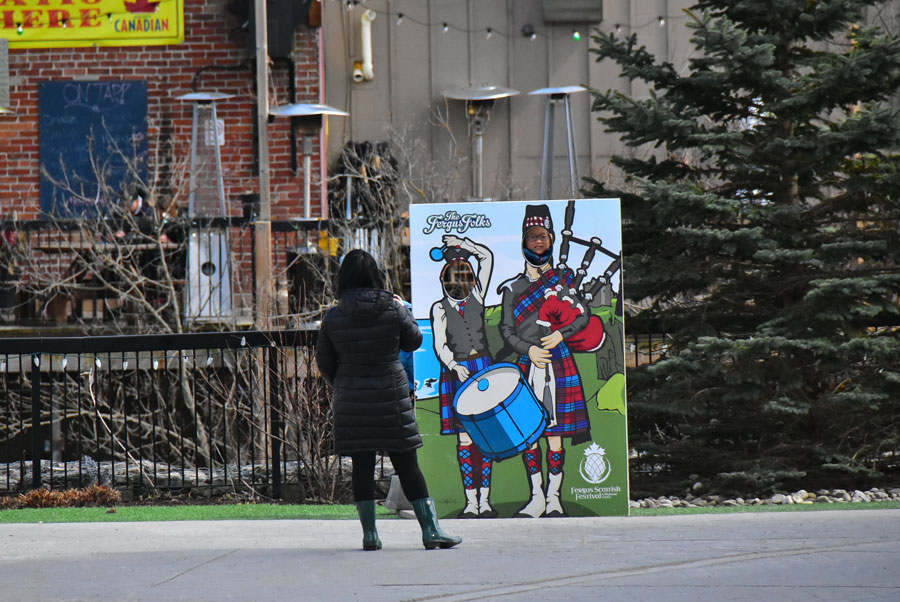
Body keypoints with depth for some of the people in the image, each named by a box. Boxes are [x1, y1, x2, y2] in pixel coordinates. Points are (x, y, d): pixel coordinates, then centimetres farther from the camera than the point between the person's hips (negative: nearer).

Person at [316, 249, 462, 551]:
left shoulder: (333, 317, -3)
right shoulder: (392, 310, -7)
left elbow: (324, 362, 5)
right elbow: (413, 341, 9)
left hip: (351, 400, 1)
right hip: (391, 398, -1)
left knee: (362, 467, 8)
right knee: (407, 465, 4)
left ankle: (369, 534, 7)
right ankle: (430, 530, 3)